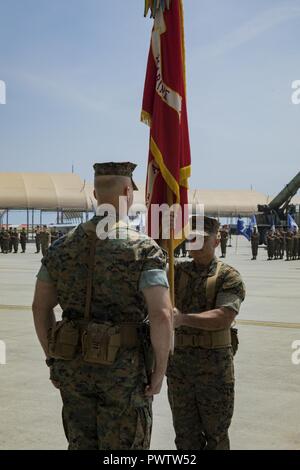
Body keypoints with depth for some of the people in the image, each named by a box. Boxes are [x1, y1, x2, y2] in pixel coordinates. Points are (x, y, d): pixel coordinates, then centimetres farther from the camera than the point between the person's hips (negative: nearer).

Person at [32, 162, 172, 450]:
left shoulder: (63, 246, 2)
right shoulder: (144, 249, -13)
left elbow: (40, 307, 7)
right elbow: (161, 315, -21)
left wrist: (53, 359, 17)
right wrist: (160, 370, -9)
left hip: (73, 367, 5)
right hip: (124, 370, -4)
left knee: (81, 444, 17)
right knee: (124, 447, 9)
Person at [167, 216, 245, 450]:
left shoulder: (228, 277, -6)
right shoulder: (176, 271, 8)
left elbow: (224, 317, -21)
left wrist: (183, 318, -36)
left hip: (215, 369, -3)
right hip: (178, 364, 3)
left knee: (216, 435, 11)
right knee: (185, 434, 12)